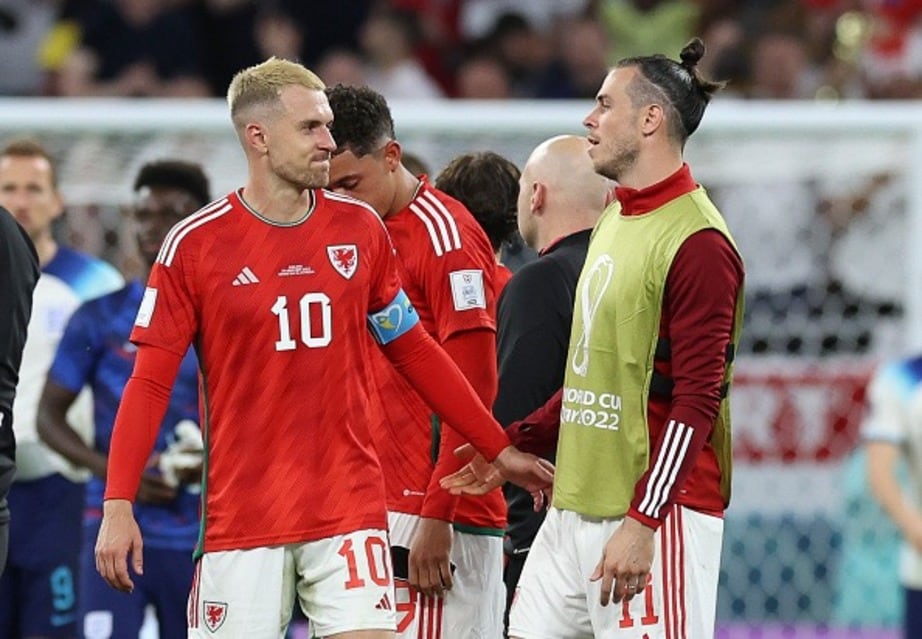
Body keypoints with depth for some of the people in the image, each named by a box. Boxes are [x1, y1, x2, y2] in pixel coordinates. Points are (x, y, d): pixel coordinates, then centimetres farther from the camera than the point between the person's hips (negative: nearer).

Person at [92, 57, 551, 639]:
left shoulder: (359, 229, 6)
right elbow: (151, 382, -3)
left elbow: (414, 351, 15)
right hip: (241, 519, -2)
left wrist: (499, 449, 15)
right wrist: (118, 504, -12)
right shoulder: (196, 244, -3)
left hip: (350, 511, 2)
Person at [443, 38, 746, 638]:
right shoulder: (613, 221, 17)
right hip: (576, 506, 9)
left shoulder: (697, 243, -12)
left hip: (658, 514, -9)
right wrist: (514, 445, 17)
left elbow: (697, 402, -17)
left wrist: (642, 521, -21)